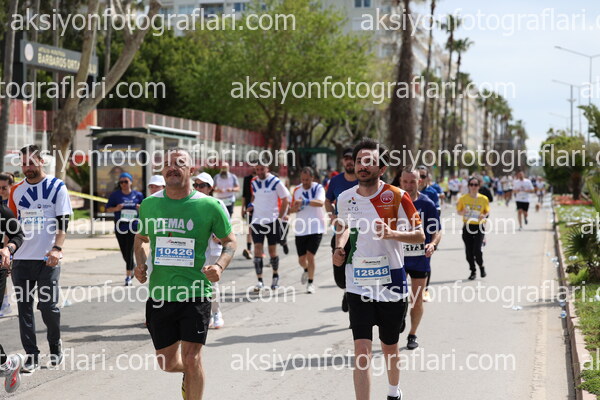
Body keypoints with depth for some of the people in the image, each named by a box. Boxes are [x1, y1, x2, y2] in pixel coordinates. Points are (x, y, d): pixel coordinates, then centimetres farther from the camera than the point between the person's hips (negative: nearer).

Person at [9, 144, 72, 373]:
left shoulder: (57, 187, 0)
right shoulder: (16, 190, 12)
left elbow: (63, 222, -5)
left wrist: (57, 248, -18)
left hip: (47, 259, -4)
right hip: (21, 258, 4)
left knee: (48, 306, -2)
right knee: (24, 307, 3)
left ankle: (55, 345, 23)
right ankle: (31, 356, 10)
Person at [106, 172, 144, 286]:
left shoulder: (137, 195, 4)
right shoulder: (115, 195, 3)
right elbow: (108, 209, 5)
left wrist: (141, 208, -7)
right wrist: (116, 208, -14)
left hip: (133, 226, -2)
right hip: (120, 227, 2)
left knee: (129, 251, -8)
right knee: (124, 252, 10)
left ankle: (128, 277, -4)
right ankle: (132, 268, 39)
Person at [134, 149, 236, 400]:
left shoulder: (209, 206, -5)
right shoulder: (149, 204, 5)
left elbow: (230, 241, 6)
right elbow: (140, 238, 21)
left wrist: (219, 266, -13)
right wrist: (140, 264, 2)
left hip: (195, 294, -3)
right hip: (159, 294, 4)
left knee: (191, 358, -8)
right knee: (167, 362, 12)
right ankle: (188, 374, 46)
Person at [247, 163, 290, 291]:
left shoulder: (276, 182, -7)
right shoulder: (254, 183, 7)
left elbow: (285, 200, -2)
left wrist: (280, 217, -6)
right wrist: (251, 205, 4)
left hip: (272, 221, -3)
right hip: (257, 221, 3)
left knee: (272, 250, 6)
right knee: (257, 249, -7)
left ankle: (275, 276, 29)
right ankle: (259, 280, -5)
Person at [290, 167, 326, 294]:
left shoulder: (318, 188, -7)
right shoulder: (296, 190, 6)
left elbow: (320, 202, -28)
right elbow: (291, 209, 13)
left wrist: (304, 201, -42)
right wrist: (296, 208, -11)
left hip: (316, 228, -4)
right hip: (300, 230, 4)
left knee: (310, 256, -13)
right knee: (301, 260, 9)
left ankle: (311, 282, 5)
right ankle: (306, 270, 44)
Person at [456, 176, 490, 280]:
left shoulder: (483, 199, -1)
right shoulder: (463, 198, 0)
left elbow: (487, 211, 10)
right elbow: (458, 211, 10)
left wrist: (484, 215, -12)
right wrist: (462, 212, -13)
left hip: (479, 227, -2)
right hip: (467, 227, 2)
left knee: (477, 250, -12)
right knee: (469, 251, 3)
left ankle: (481, 267, 18)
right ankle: (473, 271, 23)